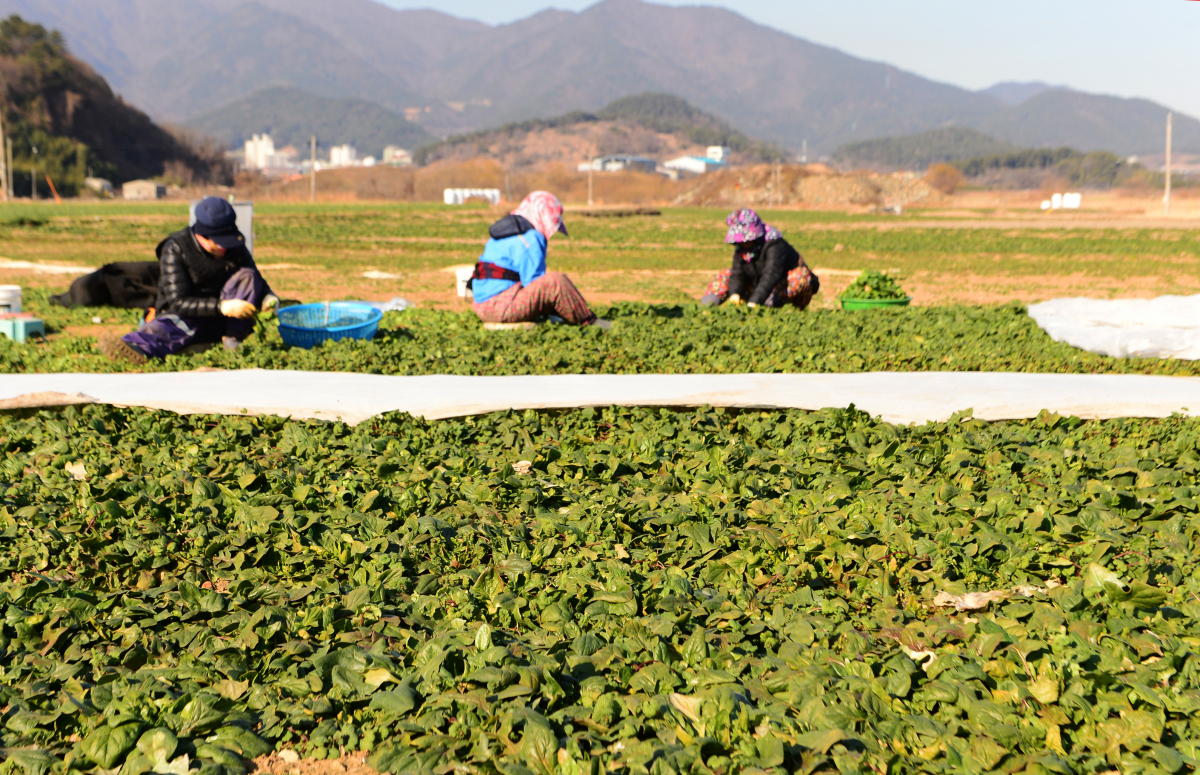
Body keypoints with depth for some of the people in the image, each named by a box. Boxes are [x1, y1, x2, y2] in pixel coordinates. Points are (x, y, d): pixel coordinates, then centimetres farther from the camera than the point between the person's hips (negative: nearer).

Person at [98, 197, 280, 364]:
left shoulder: (234, 247, 1)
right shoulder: (175, 249, -12)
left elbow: (257, 281, 9)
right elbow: (178, 302, -20)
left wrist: (268, 298, -18)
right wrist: (221, 306, -37)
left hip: (221, 322, 4)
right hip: (185, 315, -4)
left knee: (247, 276, -17)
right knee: (169, 325, -39)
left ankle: (233, 340, -25)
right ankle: (136, 348, -72)